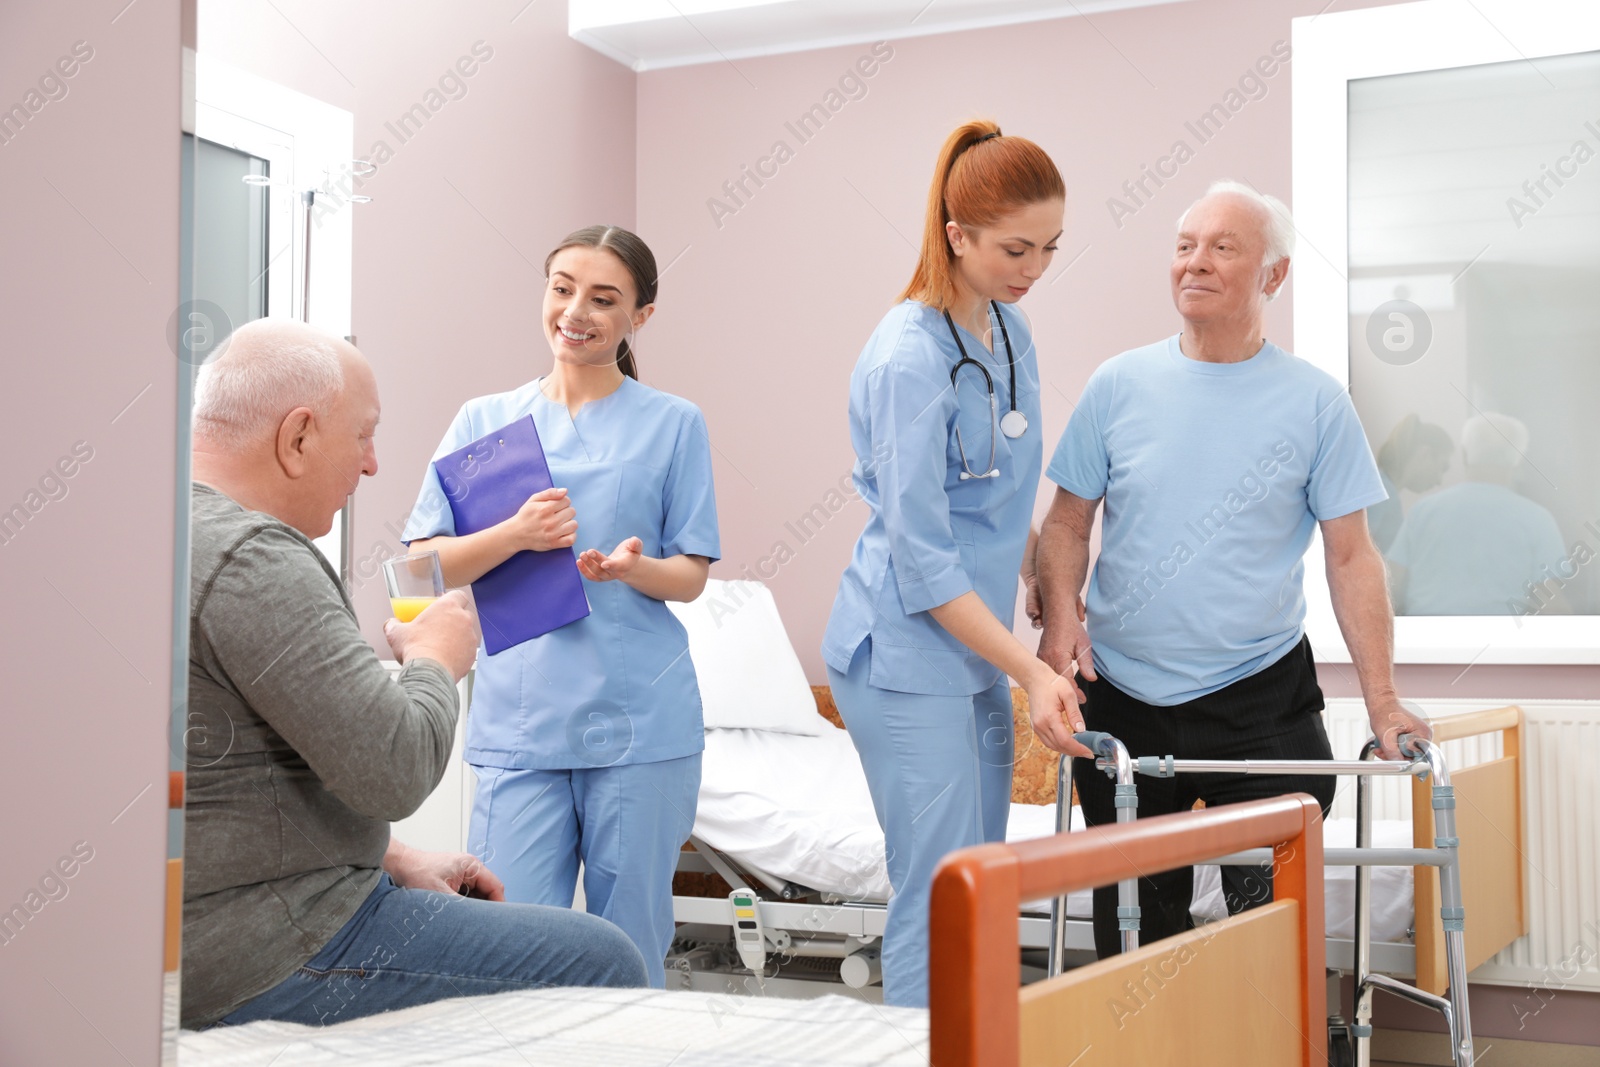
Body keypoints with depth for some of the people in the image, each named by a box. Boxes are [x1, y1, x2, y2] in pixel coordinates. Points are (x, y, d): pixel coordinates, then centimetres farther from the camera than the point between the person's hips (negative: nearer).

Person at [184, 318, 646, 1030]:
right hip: (269, 961, -11)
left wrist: (393, 859, 15)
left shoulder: (192, 535, 13)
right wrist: (434, 662, -4)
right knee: (604, 967, -7)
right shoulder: (255, 562, -21)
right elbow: (394, 771, -24)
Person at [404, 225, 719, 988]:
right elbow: (425, 563, 4)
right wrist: (516, 535, -15)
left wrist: (634, 568, -15)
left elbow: (692, 575, 7)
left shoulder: (672, 424, 8)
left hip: (640, 724, -1)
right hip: (518, 722, 1)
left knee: (631, 953, 6)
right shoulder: (485, 420, 11)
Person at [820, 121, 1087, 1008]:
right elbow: (922, 559, -20)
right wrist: (1031, 672, -21)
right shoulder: (909, 360, -18)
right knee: (937, 900, -7)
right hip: (906, 653, -9)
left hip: (977, 647, 9)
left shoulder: (1009, 330, 8)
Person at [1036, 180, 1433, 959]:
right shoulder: (1118, 385, 3)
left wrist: (1382, 700, -5)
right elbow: (1069, 522, 7)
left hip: (1261, 701, -1)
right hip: (1121, 700, 2)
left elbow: (1350, 556, 0)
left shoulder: (1314, 402, -1)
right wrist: (1060, 615, -12)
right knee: (1135, 926, 11)